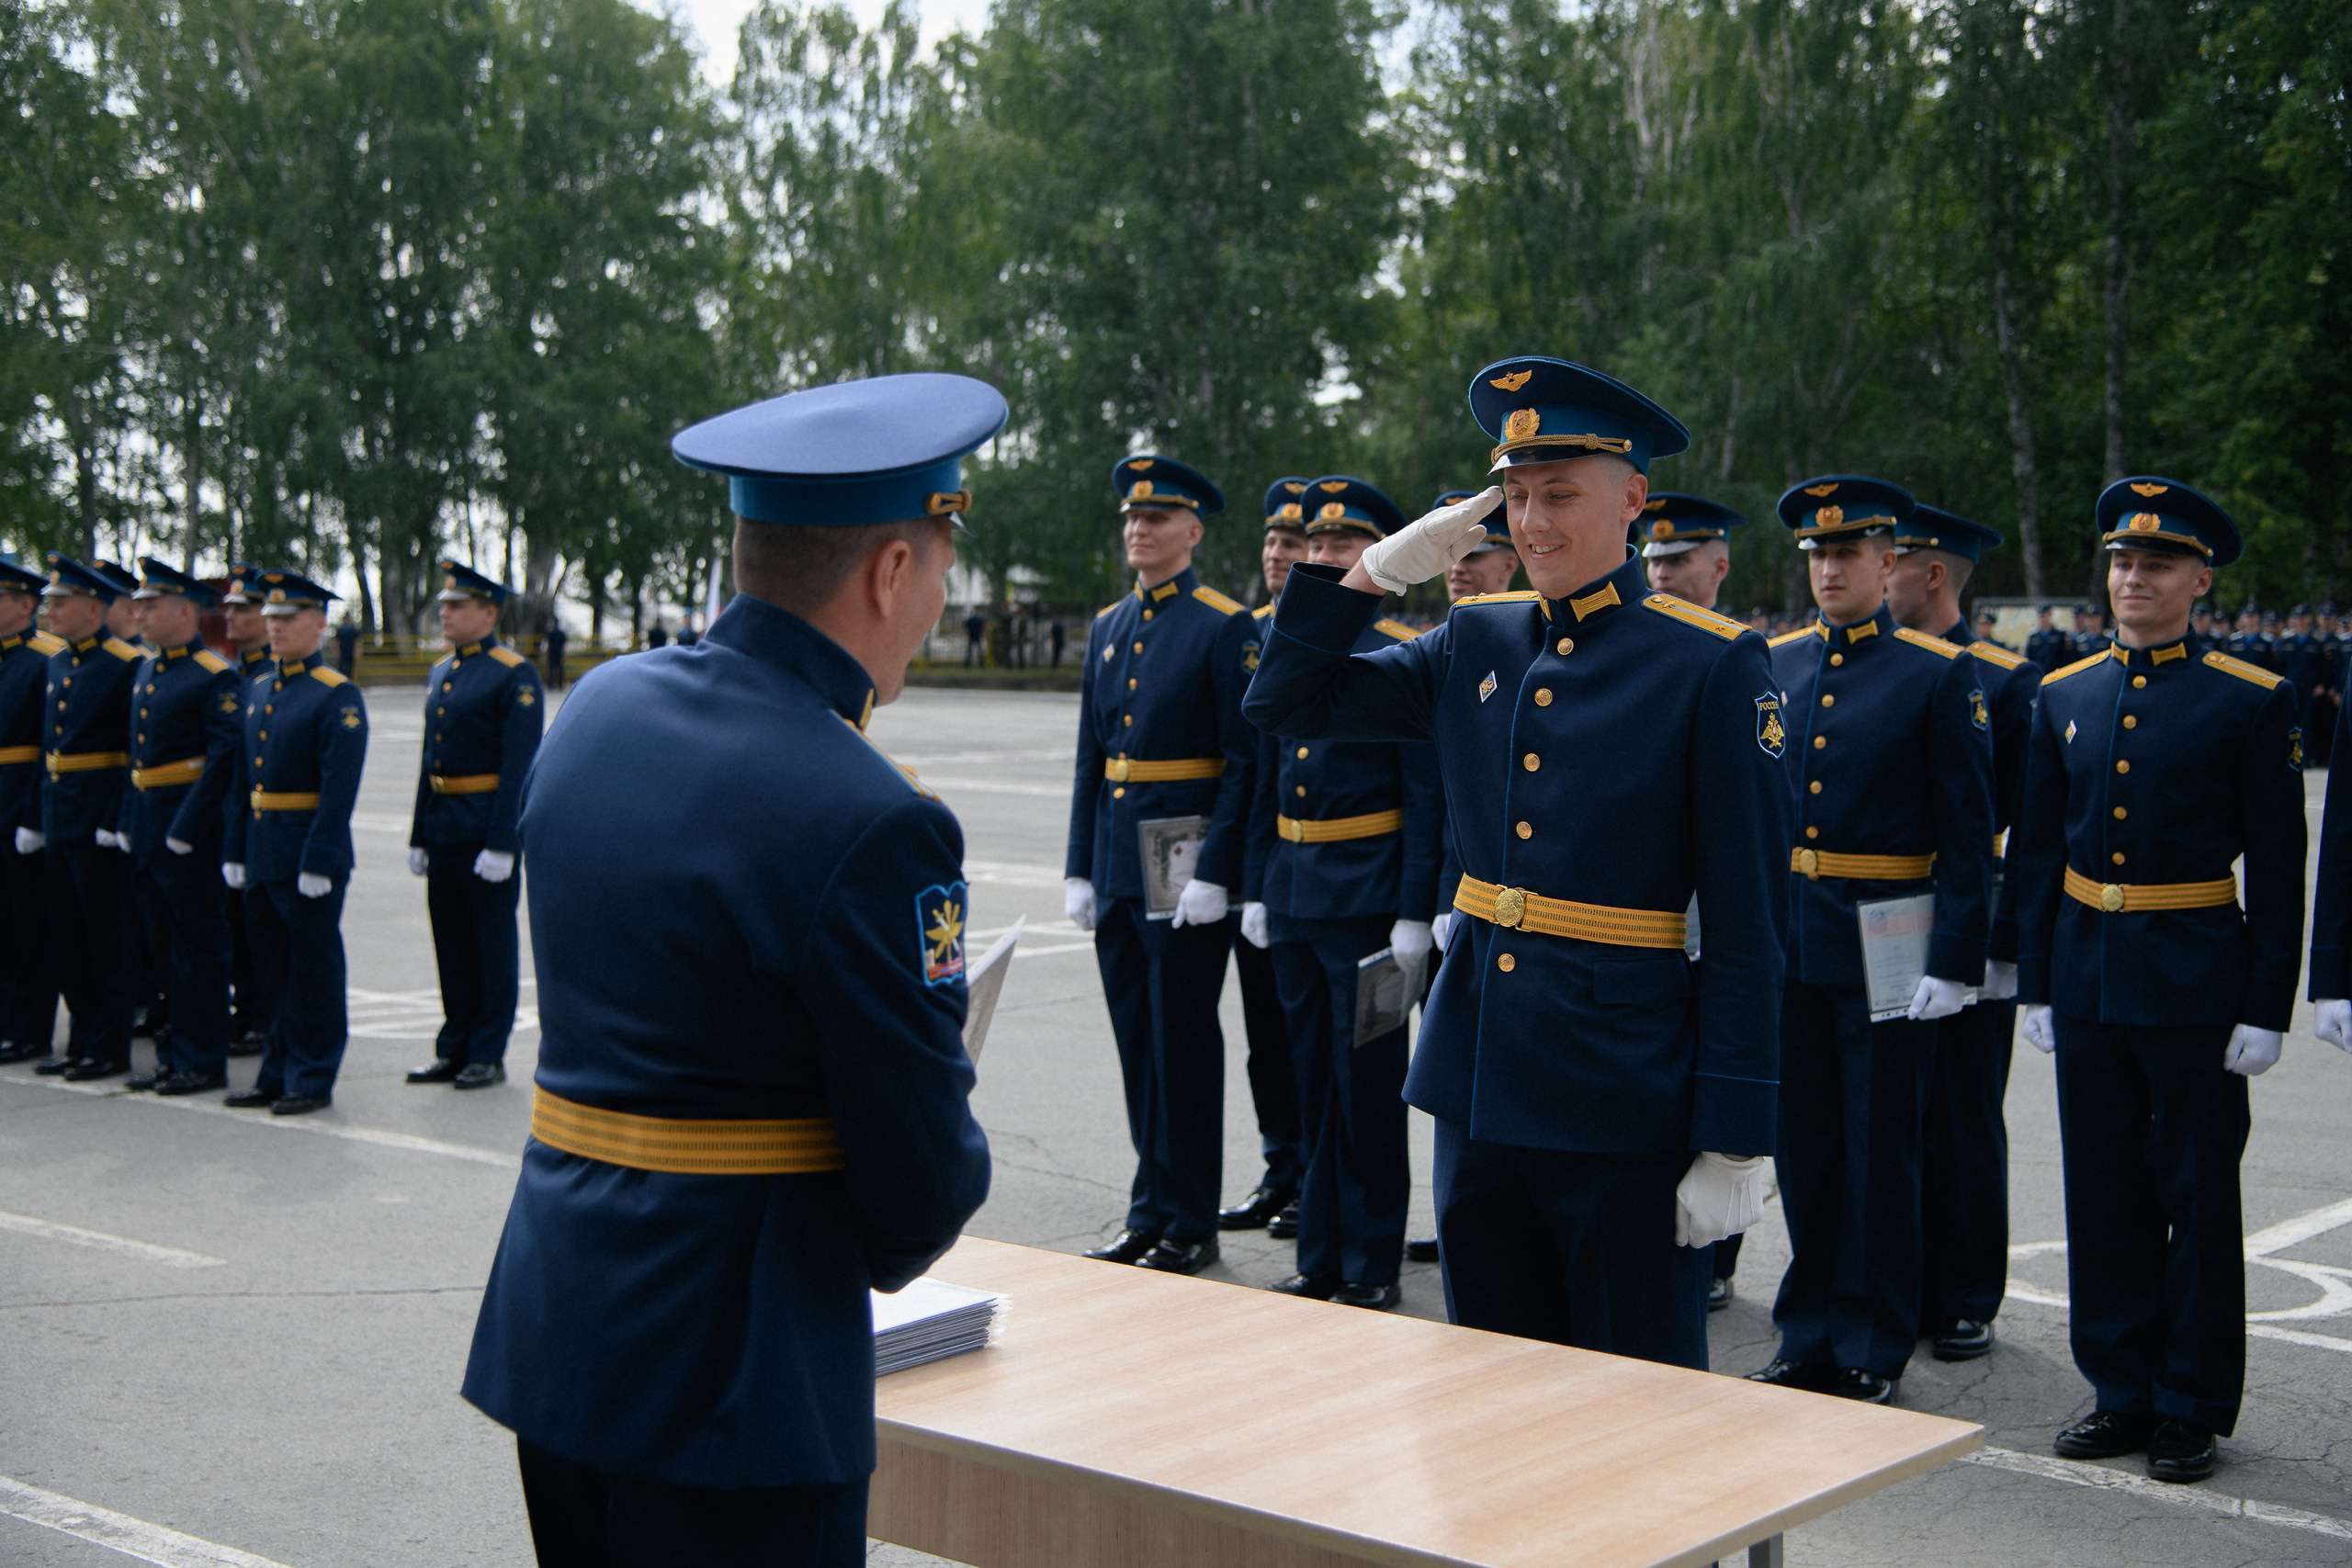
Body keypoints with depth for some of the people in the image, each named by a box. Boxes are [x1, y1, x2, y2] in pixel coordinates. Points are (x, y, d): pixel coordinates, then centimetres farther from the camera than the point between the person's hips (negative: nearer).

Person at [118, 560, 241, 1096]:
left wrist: (186, 827, -21)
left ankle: (203, 1062, 7)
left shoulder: (215, 677, -13)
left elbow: (226, 758, -18)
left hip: (191, 834, -8)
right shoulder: (146, 670, 14)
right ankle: (175, 1054, 23)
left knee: (199, 949, 0)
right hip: (148, 831, 9)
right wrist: (128, 824, 14)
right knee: (167, 950, 14)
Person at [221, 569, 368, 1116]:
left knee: (314, 970, 1)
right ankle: (279, 1074, 23)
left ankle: (313, 1079, 9)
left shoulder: (337, 696, -11)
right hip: (262, 855, 8)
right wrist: (235, 850, 12)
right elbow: (242, 778, 16)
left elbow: (340, 786, -17)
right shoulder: (258, 690, 13)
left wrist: (318, 861, -21)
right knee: (273, 968, 14)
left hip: (308, 855, -8)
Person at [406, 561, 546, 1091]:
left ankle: (488, 1055, 8)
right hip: (444, 828, 8)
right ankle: (454, 1050, 20)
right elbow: (430, 758, 18)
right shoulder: (440, 673, 14)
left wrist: (502, 843, -19)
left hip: (488, 829, -8)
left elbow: (519, 767, -15)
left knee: (492, 942, 1)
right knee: (451, 942, 12)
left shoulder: (514, 676, -11)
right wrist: (420, 836, 15)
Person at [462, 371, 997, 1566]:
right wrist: (888, 1251, 8)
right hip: (732, 1366, -8)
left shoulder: (596, 707, 3)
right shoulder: (870, 824, -21)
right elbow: (926, 1172, -15)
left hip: (549, 1318, 8)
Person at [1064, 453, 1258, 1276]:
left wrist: (1214, 873, -17)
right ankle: (1150, 1214, 21)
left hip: (1187, 865, -7)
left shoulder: (1226, 627, -7)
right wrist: (1079, 868, 11)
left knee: (1184, 1044, -1)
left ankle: (1190, 1227, 9)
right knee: (1137, 1045, 12)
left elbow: (1245, 761, -11)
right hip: (1118, 868, 7)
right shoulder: (1108, 628, 13)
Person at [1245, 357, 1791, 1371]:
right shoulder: (1475, 642, 8)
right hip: (1479, 1083, 5)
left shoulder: (1713, 666, -8)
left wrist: (1734, 1142, -12)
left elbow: (1747, 924, -10)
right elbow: (1283, 703, 12)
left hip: (1625, 1096, -5)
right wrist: (1381, 567, 0)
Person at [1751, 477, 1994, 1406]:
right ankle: (1810, 1338, 24)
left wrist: (1955, 961, -12)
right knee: (1803, 1144, 11)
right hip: (1786, 943, 4)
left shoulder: (1940, 676, -4)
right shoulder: (1769, 668, 8)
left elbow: (1968, 834, -6)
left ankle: (1874, 1353, 16)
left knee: (1881, 1150, 4)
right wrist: (1724, 938, 8)